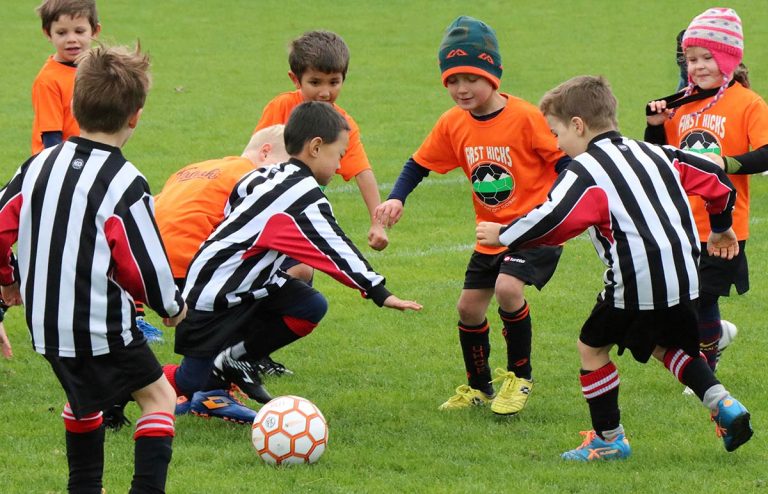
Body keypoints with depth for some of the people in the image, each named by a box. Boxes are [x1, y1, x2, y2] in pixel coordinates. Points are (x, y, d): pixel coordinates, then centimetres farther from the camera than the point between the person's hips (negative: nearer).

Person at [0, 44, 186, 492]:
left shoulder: (40, 166, 1)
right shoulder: (125, 185, -17)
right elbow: (144, 264, -15)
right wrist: (173, 306, 5)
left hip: (46, 322, 6)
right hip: (104, 328, -6)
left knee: (84, 397, 28)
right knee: (159, 395, 7)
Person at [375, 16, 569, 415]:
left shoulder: (525, 117, -19)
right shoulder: (452, 124, -3)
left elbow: (563, 160, -12)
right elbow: (419, 164, 6)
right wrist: (396, 199, -11)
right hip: (492, 232, 7)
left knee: (507, 286, -27)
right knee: (469, 306, 8)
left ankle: (519, 377, -7)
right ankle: (479, 387, 32)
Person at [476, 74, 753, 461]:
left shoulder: (584, 171, -8)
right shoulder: (654, 153, 15)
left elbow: (551, 221, -22)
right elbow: (715, 178, 18)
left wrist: (503, 235, -6)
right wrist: (720, 229, 34)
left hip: (636, 283, -8)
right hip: (684, 278, 8)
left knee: (592, 346, 11)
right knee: (665, 345, 28)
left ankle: (609, 439, 14)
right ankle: (722, 404, 10)